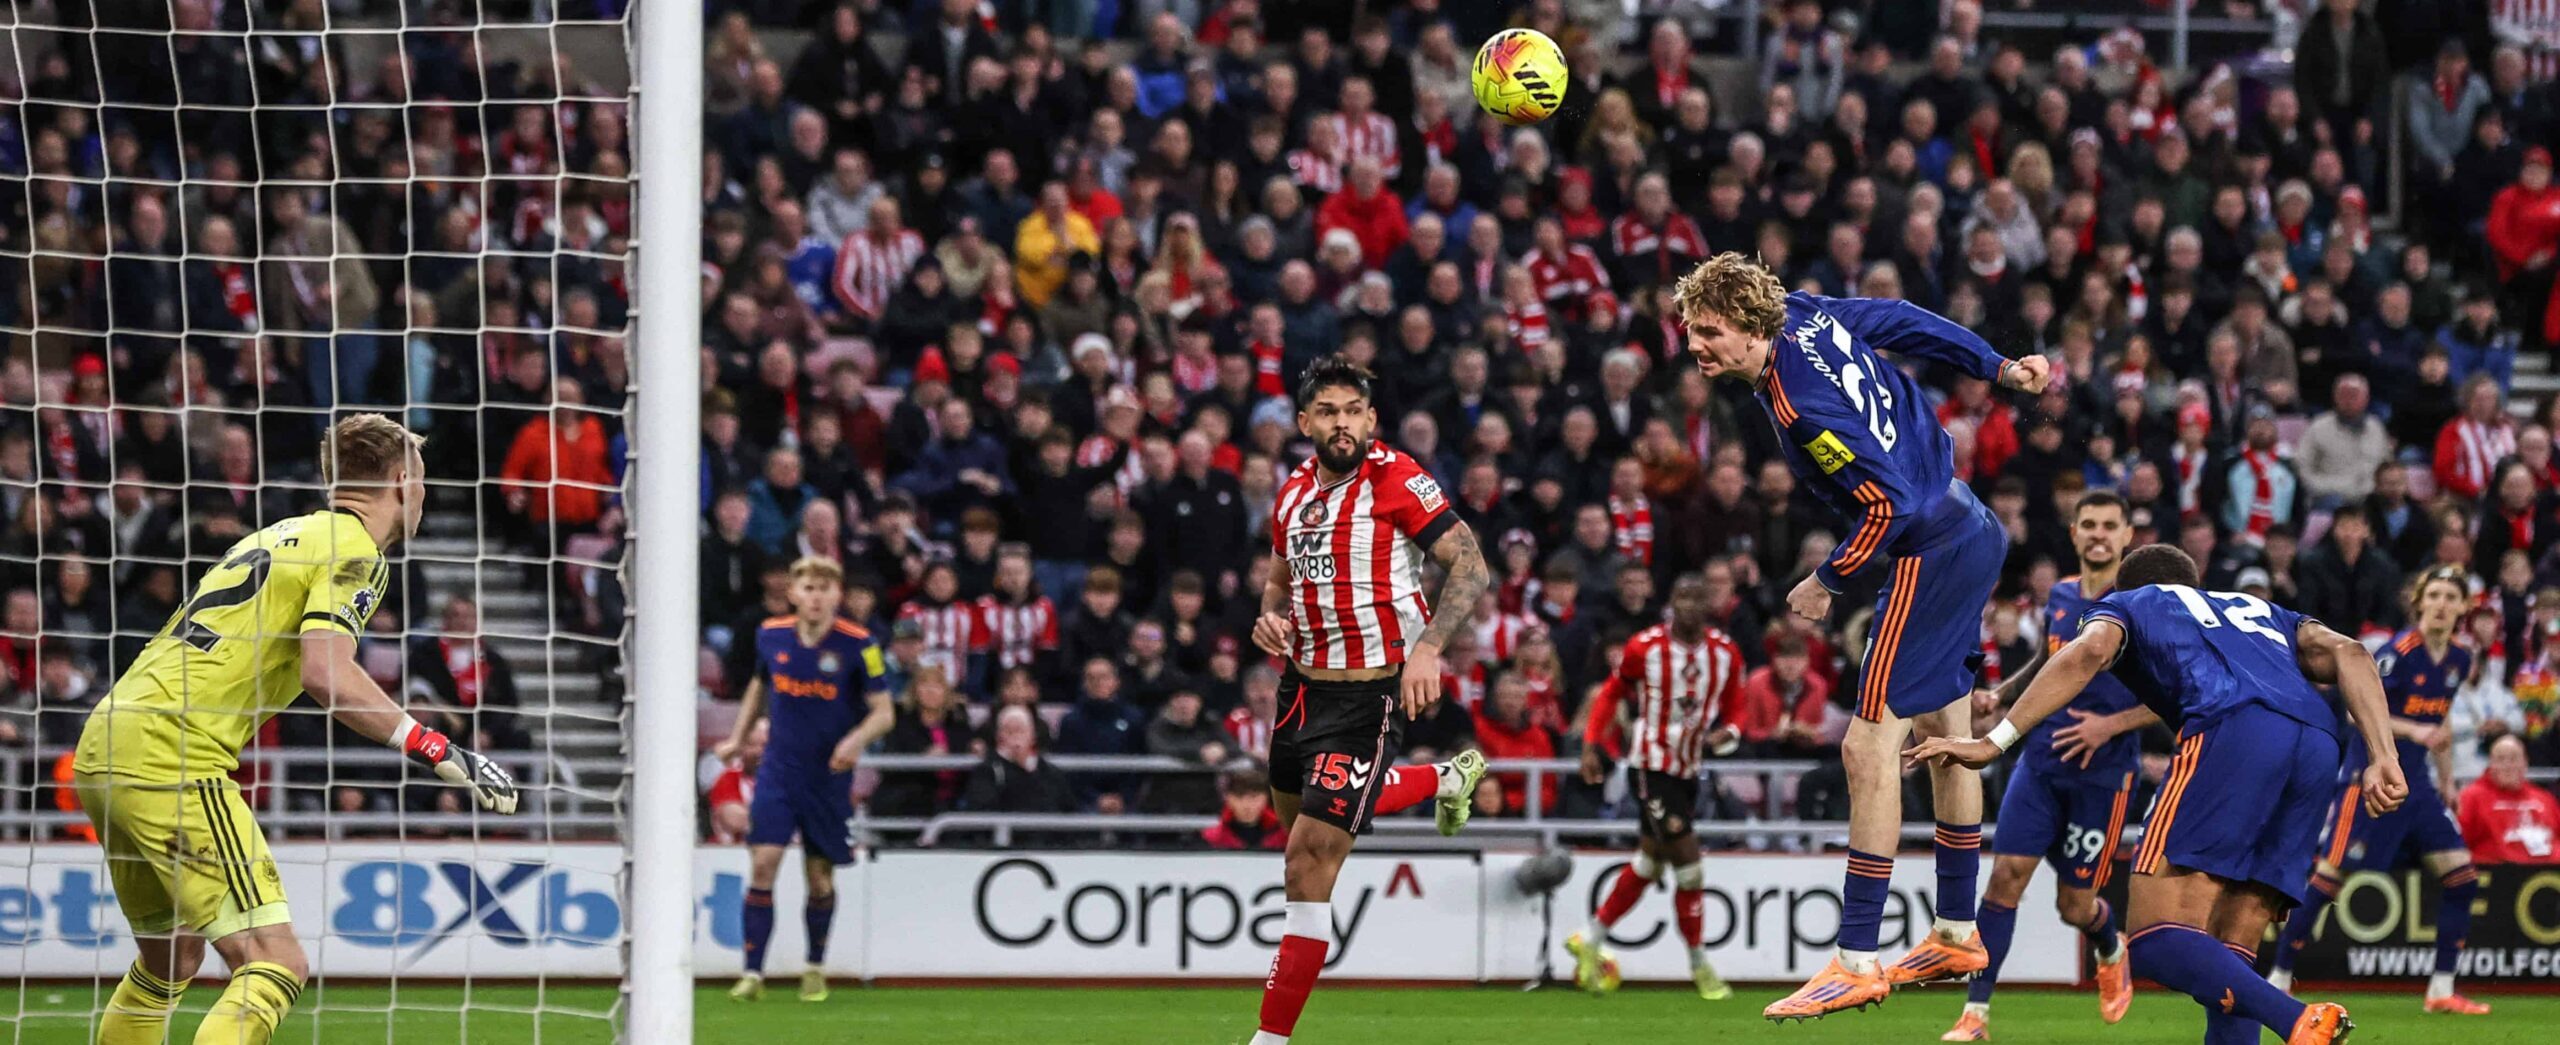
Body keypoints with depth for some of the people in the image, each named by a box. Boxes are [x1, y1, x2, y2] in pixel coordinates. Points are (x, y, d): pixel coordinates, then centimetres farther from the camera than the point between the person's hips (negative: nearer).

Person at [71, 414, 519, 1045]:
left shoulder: (282, 535, 22)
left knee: (172, 963, 24)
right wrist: (436, 752, -16)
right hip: (172, 758, -9)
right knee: (277, 965, -13)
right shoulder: (356, 552, -4)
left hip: (104, 750, 9)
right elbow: (326, 674, -19)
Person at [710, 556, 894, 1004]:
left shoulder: (857, 645, -12)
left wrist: (857, 738, -28)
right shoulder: (771, 636, -1)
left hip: (829, 776, -1)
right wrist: (738, 738, 16)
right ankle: (753, 974, -9)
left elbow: (884, 712, -9)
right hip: (779, 768, 1)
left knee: (820, 876, 8)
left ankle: (815, 968, 30)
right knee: (762, 863, -12)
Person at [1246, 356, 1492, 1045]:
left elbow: (1471, 566, -16)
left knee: (1310, 859, -13)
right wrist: (1270, 618, 0)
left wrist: (1427, 647, -27)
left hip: (1371, 694, -8)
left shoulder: (1397, 481, -14)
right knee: (1296, 812, 31)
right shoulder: (1294, 494, 7)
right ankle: (1447, 779, 52)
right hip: (1307, 679, 8)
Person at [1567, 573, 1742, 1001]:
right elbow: (1612, 692, 3)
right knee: (1689, 864, -11)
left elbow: (1735, 710, 8)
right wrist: (1590, 744, -3)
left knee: (1648, 863, 16)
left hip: (1688, 769, 6)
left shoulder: (1726, 654, -1)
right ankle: (1699, 964, 2)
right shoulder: (1644, 648, -12)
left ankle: (1590, 942, 30)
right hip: (1651, 767, -6)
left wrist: (1726, 734, -15)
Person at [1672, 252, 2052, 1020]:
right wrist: (1998, 368, 21)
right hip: (1971, 532, 11)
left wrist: (1828, 582, -13)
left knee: (1868, 748, -12)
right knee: (1947, 735, 19)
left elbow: (1888, 505, -27)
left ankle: (1856, 963, -12)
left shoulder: (1801, 408, -28)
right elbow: (1903, 321, 11)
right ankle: (1958, 935, 31)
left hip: (1931, 555, -11)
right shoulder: (1805, 315, -2)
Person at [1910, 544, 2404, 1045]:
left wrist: (1993, 742, 4)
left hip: (2232, 729, -6)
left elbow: (2089, 651, 7)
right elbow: (2348, 654, 22)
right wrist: (2384, 759, 10)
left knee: (2155, 939, -13)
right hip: (2319, 744, 6)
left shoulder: (2128, 604, 31)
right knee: (2229, 955, 10)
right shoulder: (2265, 612, 41)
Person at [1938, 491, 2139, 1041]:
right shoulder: (2060, 597, 9)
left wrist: (2110, 725, -20)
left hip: (2103, 770, -4)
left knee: (2076, 904, 3)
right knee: (2006, 873, -12)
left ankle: (2112, 952, 41)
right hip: (2041, 761, 4)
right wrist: (1999, 695, 10)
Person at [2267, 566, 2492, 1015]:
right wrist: (2414, 731, -28)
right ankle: (2278, 978, 4)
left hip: (2417, 784, 7)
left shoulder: (2458, 661, 8)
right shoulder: (2398, 651, -15)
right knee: (2329, 877, -7)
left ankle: (2442, 990, 5)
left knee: (2462, 878, -1)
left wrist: (2447, 781, 20)